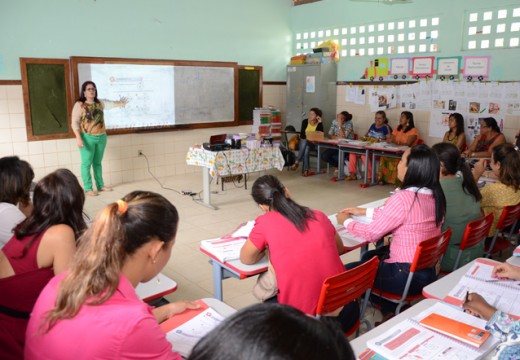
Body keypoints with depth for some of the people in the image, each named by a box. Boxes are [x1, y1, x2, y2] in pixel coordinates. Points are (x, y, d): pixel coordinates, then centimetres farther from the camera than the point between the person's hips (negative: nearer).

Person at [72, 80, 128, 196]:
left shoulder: (100, 103, 10)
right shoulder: (79, 105, -7)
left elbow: (110, 104, -2)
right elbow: (75, 123, -11)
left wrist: (120, 103, -21)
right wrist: (78, 138, -20)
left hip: (101, 137, 5)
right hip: (87, 138, -5)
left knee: (97, 162, 15)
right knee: (87, 163, 1)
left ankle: (100, 185, 23)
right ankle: (88, 188, 7)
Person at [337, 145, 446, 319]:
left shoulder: (403, 198, -26)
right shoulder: (435, 195, -1)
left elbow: (371, 234, -16)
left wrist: (346, 221, 2)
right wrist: (364, 211, 17)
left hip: (407, 276, -8)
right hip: (429, 269, 8)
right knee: (368, 258, 28)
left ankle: (388, 313, 22)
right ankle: (391, 310, 31)